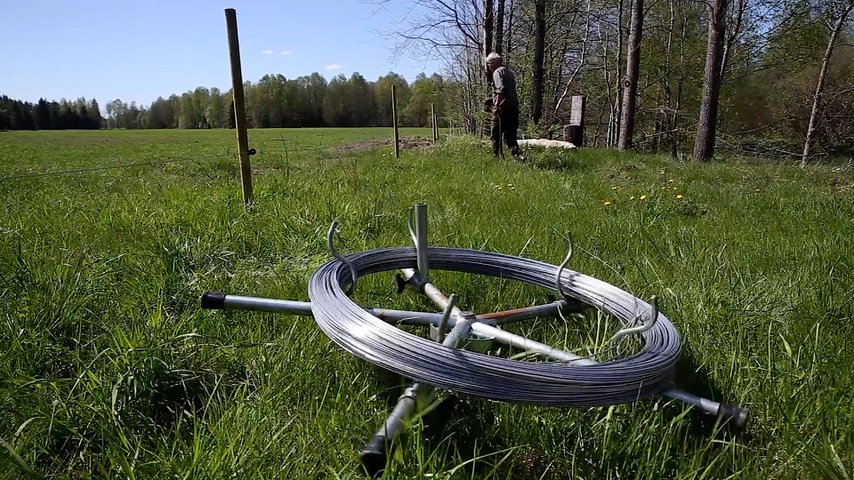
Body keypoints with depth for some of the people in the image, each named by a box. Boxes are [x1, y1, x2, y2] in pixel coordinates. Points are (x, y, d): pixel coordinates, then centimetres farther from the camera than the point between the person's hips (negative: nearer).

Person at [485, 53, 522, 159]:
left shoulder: (497, 72, -4)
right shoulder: (509, 72, 23)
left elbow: (501, 90, -18)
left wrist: (497, 106, -22)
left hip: (502, 108, -9)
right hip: (513, 107, 9)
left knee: (496, 134, 0)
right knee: (510, 134, 9)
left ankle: (497, 157, 2)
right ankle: (517, 153, -7)